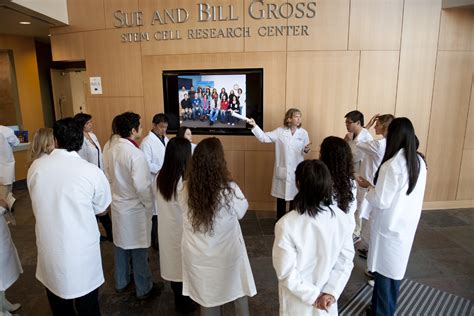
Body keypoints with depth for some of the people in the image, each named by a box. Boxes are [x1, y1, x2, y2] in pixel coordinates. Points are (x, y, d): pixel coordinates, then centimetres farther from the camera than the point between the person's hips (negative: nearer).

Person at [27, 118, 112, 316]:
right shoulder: (92, 171, -17)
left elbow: (38, 204, 6)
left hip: (49, 249, 3)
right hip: (81, 251, -3)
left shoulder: (36, 166, -8)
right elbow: (101, 209, -3)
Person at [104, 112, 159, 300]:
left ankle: (121, 283, 40)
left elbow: (108, 176, 9)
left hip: (118, 205, 7)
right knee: (139, 250, 8)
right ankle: (144, 289, 25)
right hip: (135, 208, -7)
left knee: (121, 246, 21)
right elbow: (142, 186, -26)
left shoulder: (112, 150, -1)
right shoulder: (136, 154, -25)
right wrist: (149, 205, -11)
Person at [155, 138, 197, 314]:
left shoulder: (160, 177, -6)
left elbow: (159, 200, 6)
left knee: (172, 262, 21)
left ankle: (179, 299, 42)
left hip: (166, 227, 6)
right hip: (181, 229, -6)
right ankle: (184, 303, 33)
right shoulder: (185, 180, -27)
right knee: (183, 265, 14)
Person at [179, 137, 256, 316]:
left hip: (197, 257, 3)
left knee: (207, 299, 23)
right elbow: (241, 211, -6)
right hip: (226, 255, -2)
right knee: (239, 292, 26)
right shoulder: (230, 189, -25)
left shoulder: (185, 189, -18)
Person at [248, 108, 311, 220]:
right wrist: (255, 126, -20)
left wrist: (306, 150, -20)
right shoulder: (280, 131, -3)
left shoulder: (303, 133, -2)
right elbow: (264, 137, -9)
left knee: (295, 196, 12)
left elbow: (304, 152, 4)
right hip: (282, 170, 0)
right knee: (281, 196, 11)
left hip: (297, 171, 1)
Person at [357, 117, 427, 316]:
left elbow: (381, 201, -21)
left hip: (389, 227, -7)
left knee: (384, 271, 10)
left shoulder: (391, 165, -25)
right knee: (395, 269, 21)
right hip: (406, 225, 7)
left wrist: (368, 187, -6)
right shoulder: (419, 162, -1)